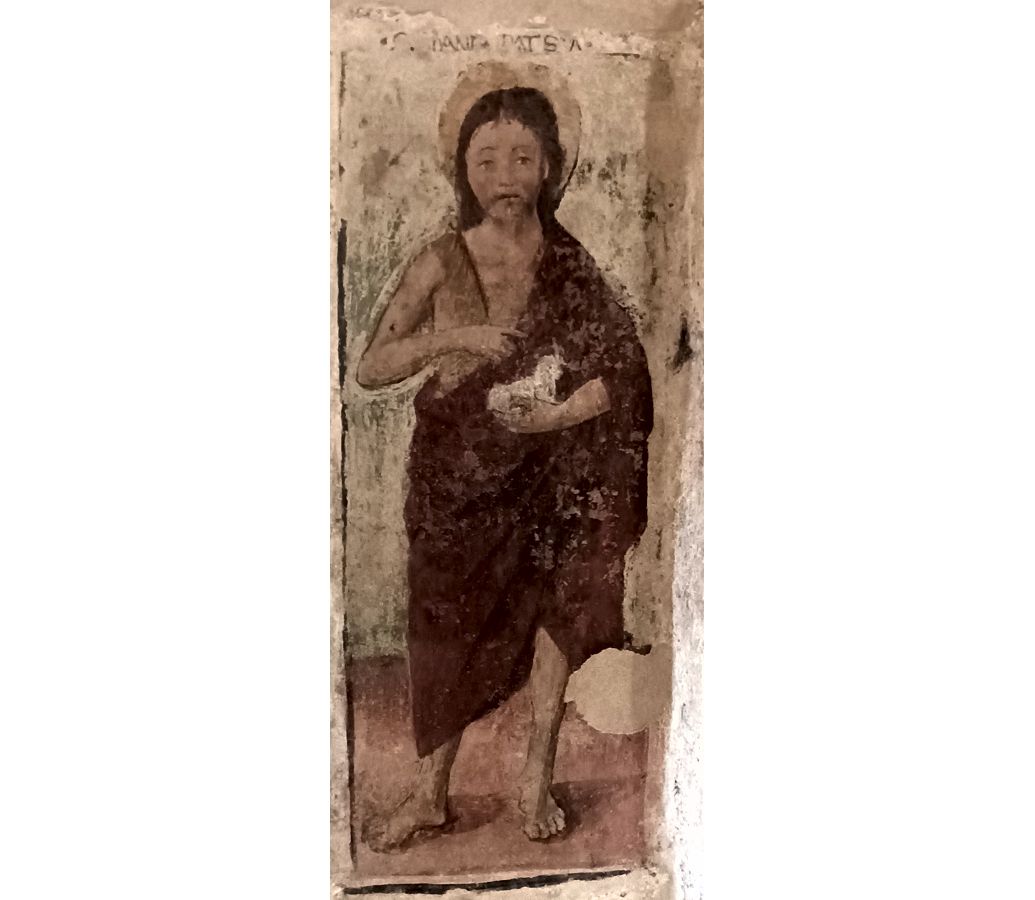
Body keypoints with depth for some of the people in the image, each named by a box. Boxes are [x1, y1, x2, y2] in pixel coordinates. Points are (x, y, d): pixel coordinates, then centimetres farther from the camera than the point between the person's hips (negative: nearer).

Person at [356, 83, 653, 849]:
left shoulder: (575, 265, -3)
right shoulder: (442, 263, -5)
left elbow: (620, 368, -9)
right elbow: (369, 369, -7)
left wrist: (558, 414, -26)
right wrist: (451, 337, -22)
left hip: (550, 470, 1)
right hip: (459, 474, 0)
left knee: (555, 609, 6)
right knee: (450, 623, 7)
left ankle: (537, 777, 26)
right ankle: (431, 791, 23)